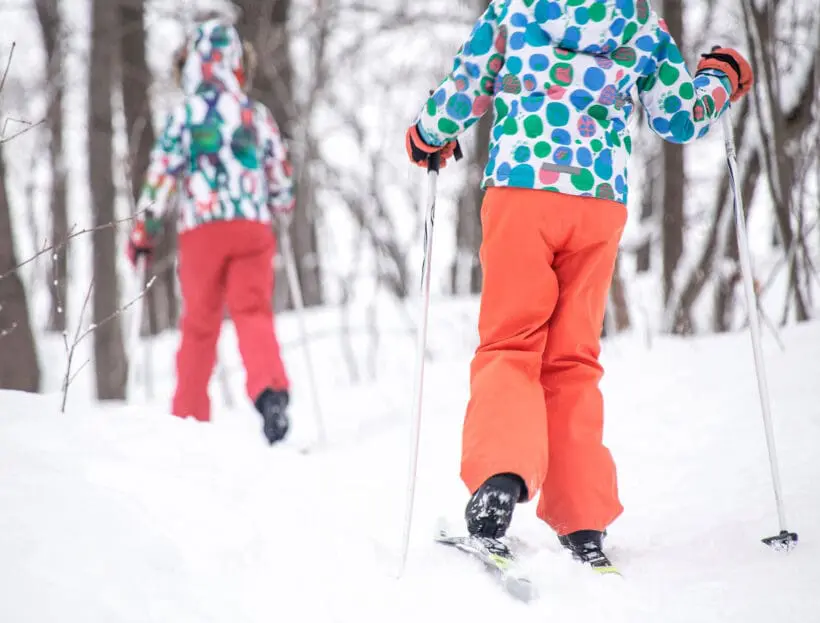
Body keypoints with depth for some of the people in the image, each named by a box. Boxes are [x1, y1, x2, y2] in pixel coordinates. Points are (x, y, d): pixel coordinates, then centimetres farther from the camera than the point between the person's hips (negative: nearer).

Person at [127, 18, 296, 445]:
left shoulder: (185, 114, -1)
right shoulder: (258, 115, 9)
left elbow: (162, 173, -4)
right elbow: (281, 177, 14)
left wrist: (143, 231, 4)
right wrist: (280, 212, 35)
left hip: (202, 228, -1)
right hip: (253, 228, 1)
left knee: (199, 324, 9)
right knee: (254, 312, -5)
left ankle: (190, 418, 16)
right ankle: (270, 389, -32)